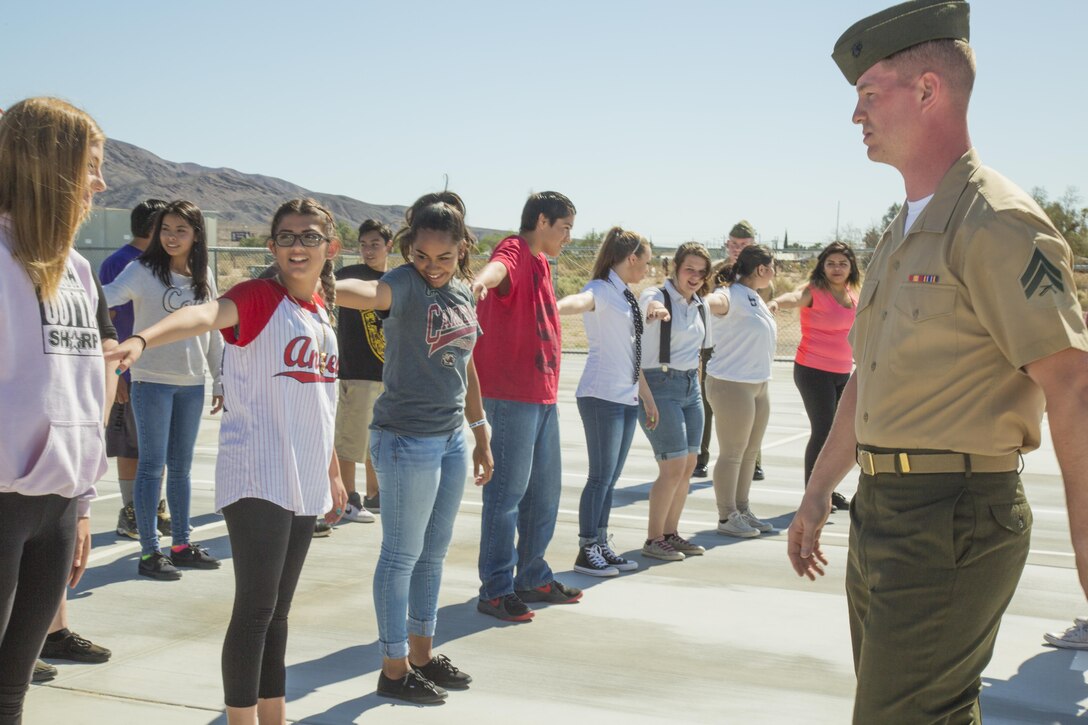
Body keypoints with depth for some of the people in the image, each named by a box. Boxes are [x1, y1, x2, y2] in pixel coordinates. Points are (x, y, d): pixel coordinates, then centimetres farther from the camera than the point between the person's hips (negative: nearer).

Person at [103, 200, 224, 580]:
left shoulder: (205, 277, 8)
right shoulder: (143, 271, -7)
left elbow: (213, 331, 14)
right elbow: (110, 295, -25)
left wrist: (220, 380, 13)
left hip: (192, 384, 5)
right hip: (152, 380, -5)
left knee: (181, 466, 13)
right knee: (152, 465, -2)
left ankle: (181, 544, 23)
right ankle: (149, 552, 4)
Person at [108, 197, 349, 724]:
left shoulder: (320, 315, 13)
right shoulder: (258, 297, -9)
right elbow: (205, 314, -32)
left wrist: (333, 473, 26)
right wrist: (142, 339, -50)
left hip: (304, 484, 7)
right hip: (256, 478, -7)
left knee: (277, 610, 15)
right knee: (256, 606, -9)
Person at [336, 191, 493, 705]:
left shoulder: (464, 293, 8)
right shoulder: (405, 284, -15)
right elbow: (368, 293, -39)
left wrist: (481, 439, 20)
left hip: (452, 437, 8)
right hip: (407, 438, -8)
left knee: (434, 551, 16)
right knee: (402, 555, 2)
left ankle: (422, 653, 30)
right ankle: (394, 669, 14)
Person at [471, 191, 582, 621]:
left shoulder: (540, 263, 17)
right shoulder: (515, 252, -12)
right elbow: (500, 265, -38)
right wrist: (482, 279, -59)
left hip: (543, 396, 10)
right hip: (511, 395, -10)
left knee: (545, 491, 16)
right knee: (508, 492, -4)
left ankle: (533, 578, 29)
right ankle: (496, 589, 4)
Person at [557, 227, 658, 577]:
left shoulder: (626, 297, 18)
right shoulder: (602, 290, -10)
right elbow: (581, 300, -35)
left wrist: (647, 397, 26)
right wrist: (554, 307, -57)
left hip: (628, 398, 9)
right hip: (602, 396, -9)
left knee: (611, 478, 11)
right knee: (601, 476, -6)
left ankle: (602, 546, 18)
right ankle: (586, 551, 2)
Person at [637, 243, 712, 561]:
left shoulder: (700, 306, 12)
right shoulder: (657, 295, -11)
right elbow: (649, 304, -37)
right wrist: (655, 309, -59)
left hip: (691, 386, 8)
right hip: (660, 385, -8)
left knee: (688, 465, 8)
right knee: (673, 466, -10)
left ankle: (671, 533, 20)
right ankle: (653, 539, 2)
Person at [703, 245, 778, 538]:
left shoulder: (755, 297, 14)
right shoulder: (731, 295, -17)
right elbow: (711, 302, -39)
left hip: (759, 384, 9)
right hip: (731, 384, -9)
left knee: (750, 453, 15)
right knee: (732, 454, -2)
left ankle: (743, 511, 25)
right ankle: (727, 517, 7)